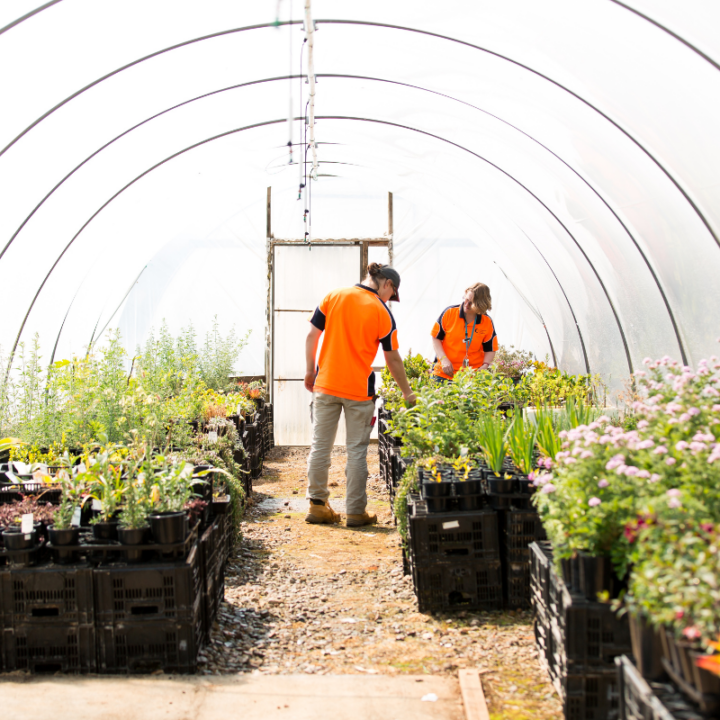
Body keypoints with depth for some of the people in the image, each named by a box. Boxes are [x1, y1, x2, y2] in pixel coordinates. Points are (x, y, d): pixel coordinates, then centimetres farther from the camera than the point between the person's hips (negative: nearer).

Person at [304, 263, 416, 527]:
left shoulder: (333, 297, 3)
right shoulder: (382, 312, -5)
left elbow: (312, 336, 4)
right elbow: (393, 359, 0)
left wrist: (310, 371, 14)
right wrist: (408, 393, 10)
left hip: (325, 385, 3)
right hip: (359, 390, -3)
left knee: (320, 446, 10)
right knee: (356, 451, 5)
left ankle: (317, 505, 15)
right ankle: (356, 512, 9)